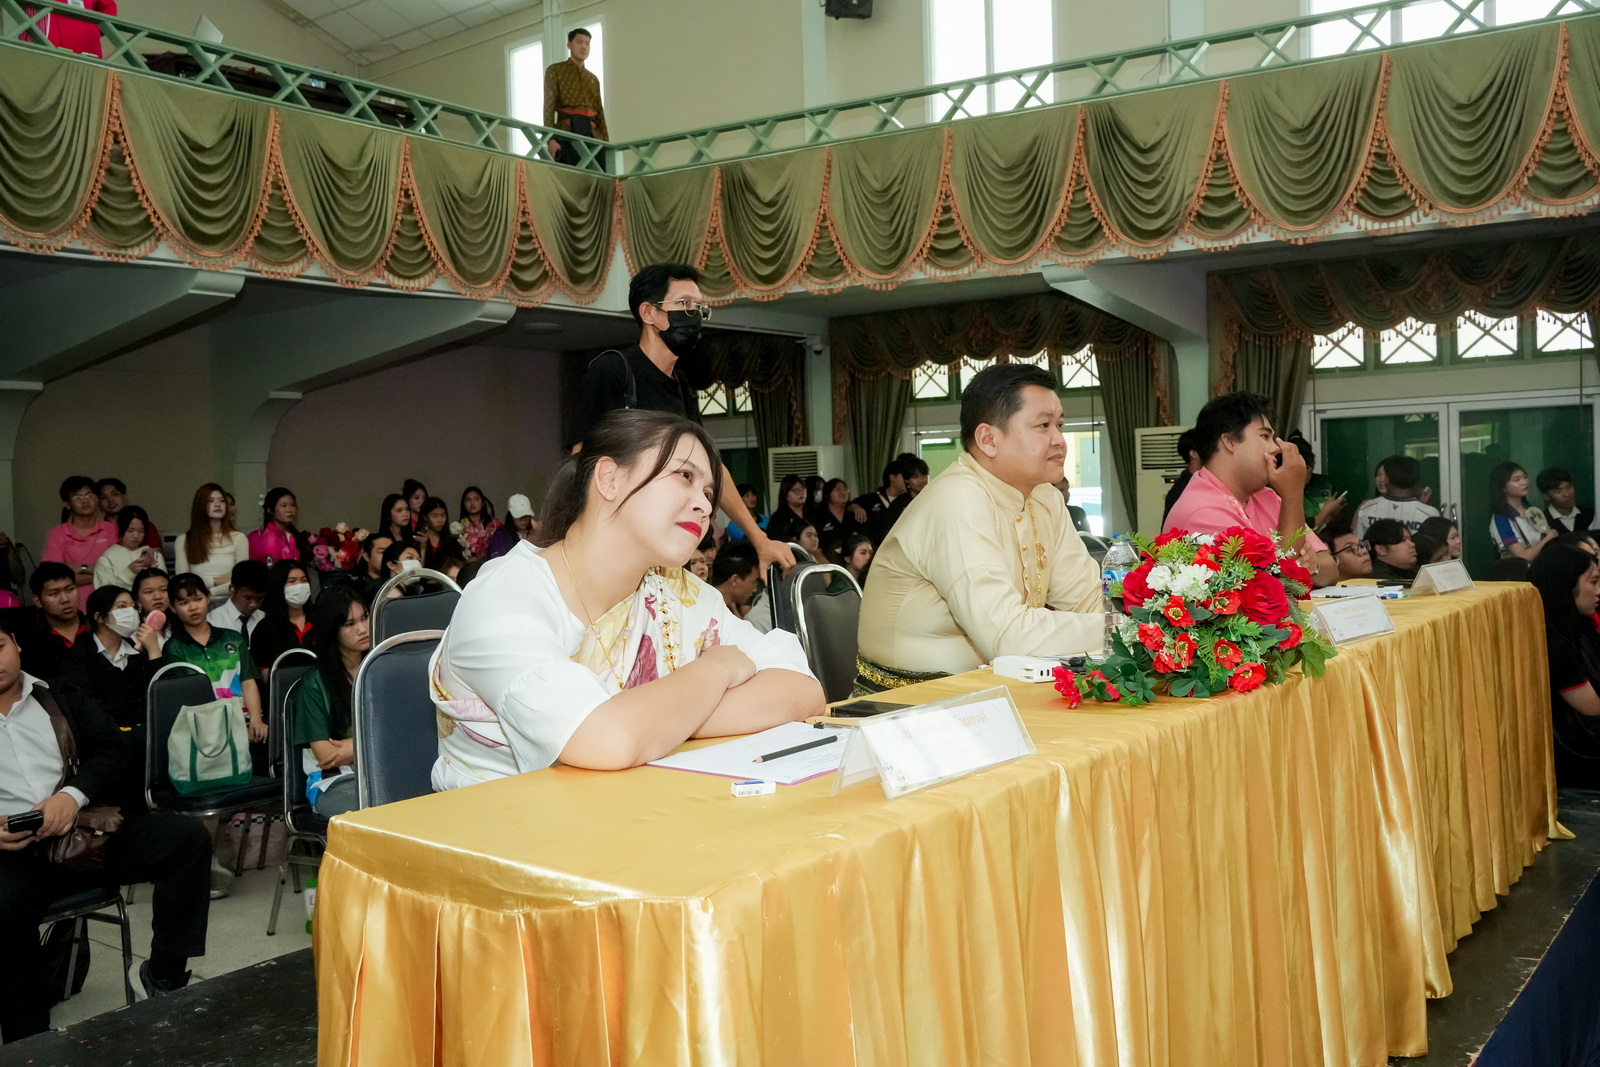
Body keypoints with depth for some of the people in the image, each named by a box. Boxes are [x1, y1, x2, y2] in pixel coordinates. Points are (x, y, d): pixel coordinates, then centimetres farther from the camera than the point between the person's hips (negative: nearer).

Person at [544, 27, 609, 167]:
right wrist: (551, 138, -13)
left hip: (593, 136, 4)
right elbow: (549, 107, 1)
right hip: (567, 133, -4)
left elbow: (600, 114, 19)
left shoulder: (593, 79, 24)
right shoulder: (555, 70, 11)